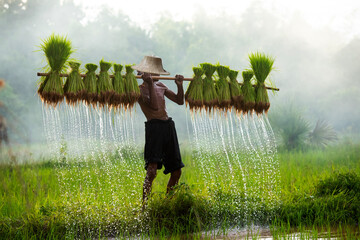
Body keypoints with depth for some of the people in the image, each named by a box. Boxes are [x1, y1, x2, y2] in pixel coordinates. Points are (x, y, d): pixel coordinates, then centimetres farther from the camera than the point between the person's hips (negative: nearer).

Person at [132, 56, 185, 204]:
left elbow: (180, 101, 21)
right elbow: (154, 106, -20)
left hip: (169, 126, 8)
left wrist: (180, 85, 6)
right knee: (152, 170, -21)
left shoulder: (160, 86, 19)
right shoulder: (141, 89, -4)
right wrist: (150, 84, -21)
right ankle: (145, 204, -23)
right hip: (154, 127, -8)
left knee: (176, 171, 11)